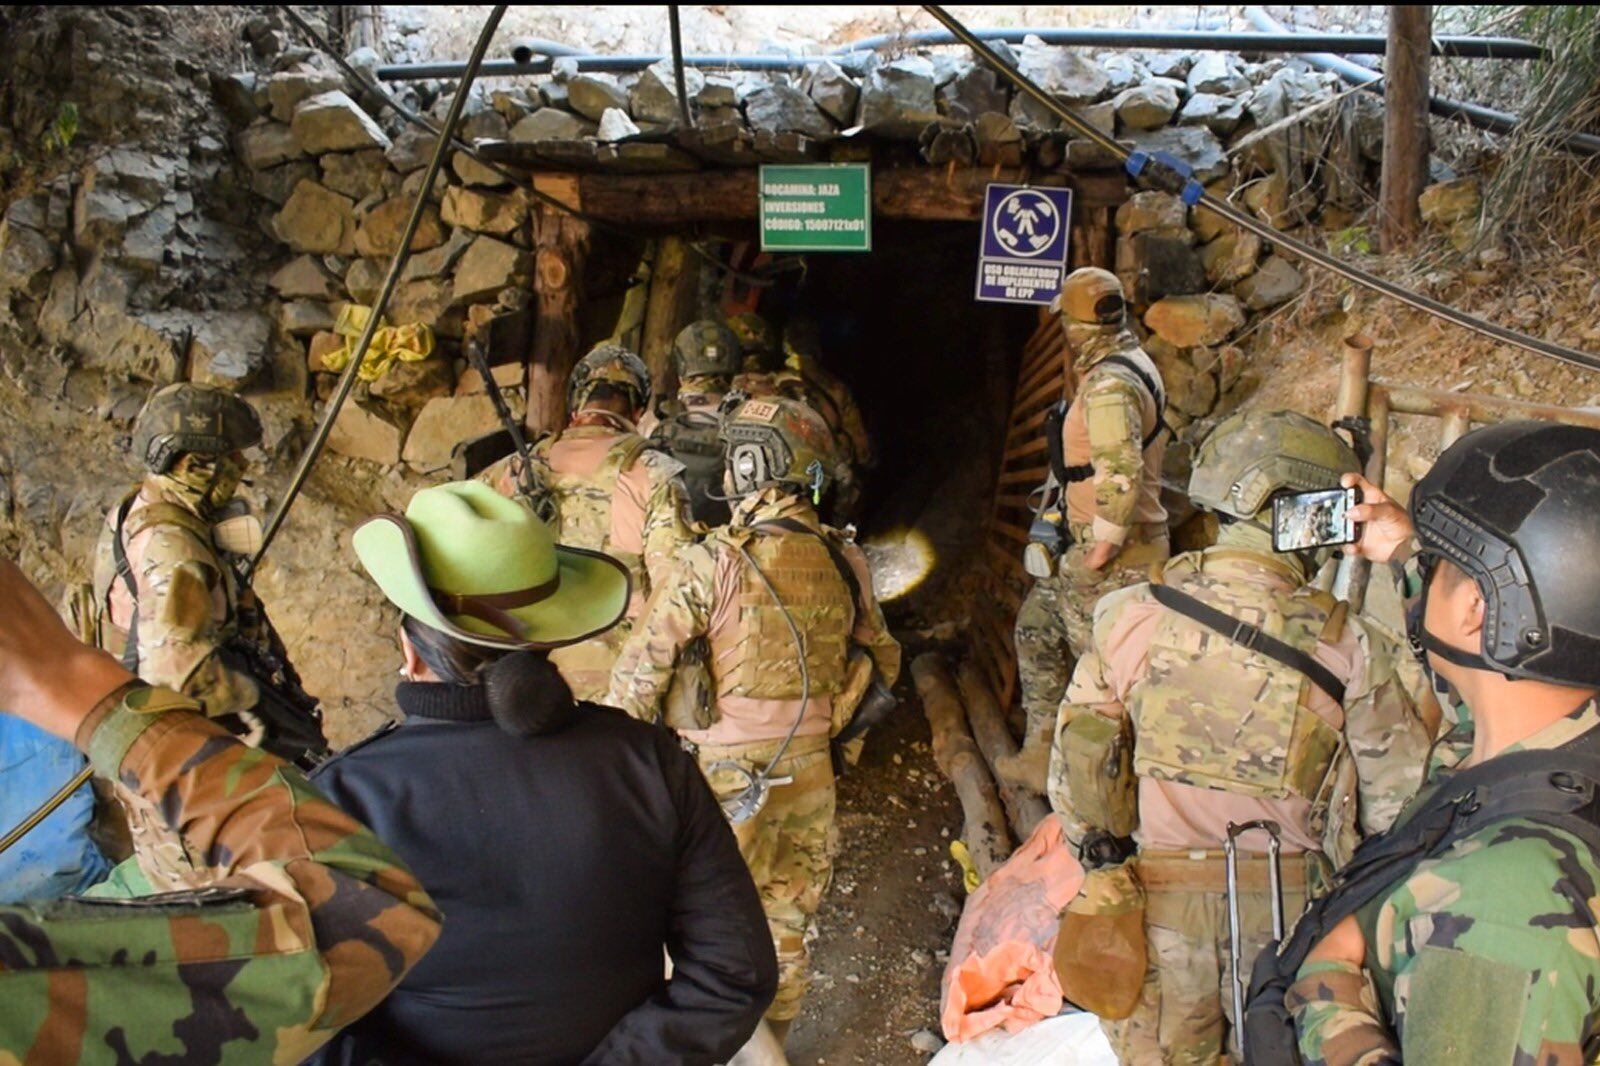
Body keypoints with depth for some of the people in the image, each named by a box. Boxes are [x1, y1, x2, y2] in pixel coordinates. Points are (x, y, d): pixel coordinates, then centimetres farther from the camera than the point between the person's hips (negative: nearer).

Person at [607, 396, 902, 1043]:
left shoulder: (715, 561, -17)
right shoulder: (844, 564, -1)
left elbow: (643, 667, -17)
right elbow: (883, 661, 11)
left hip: (727, 775, -5)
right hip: (811, 773, 5)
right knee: (784, 923, 20)